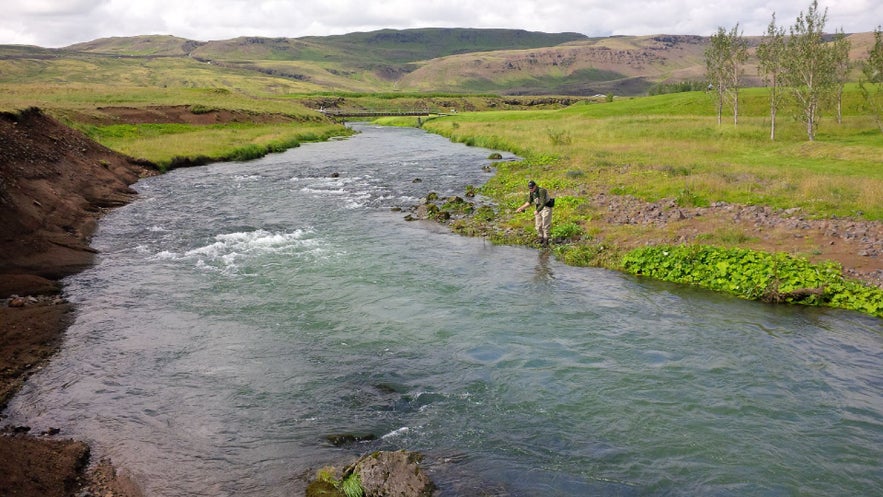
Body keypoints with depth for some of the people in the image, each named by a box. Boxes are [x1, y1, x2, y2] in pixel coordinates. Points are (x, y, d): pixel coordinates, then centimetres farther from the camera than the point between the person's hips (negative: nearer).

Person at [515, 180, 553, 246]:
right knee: (538, 225, 8)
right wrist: (520, 208, -1)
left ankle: (546, 241, 3)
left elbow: (543, 203, -30)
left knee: (545, 225, -6)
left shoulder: (541, 191, -26)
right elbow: (529, 203, 8)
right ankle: (541, 239, 22)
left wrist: (537, 211, -37)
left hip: (546, 208, -8)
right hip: (539, 209, 8)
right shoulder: (532, 192, 0)